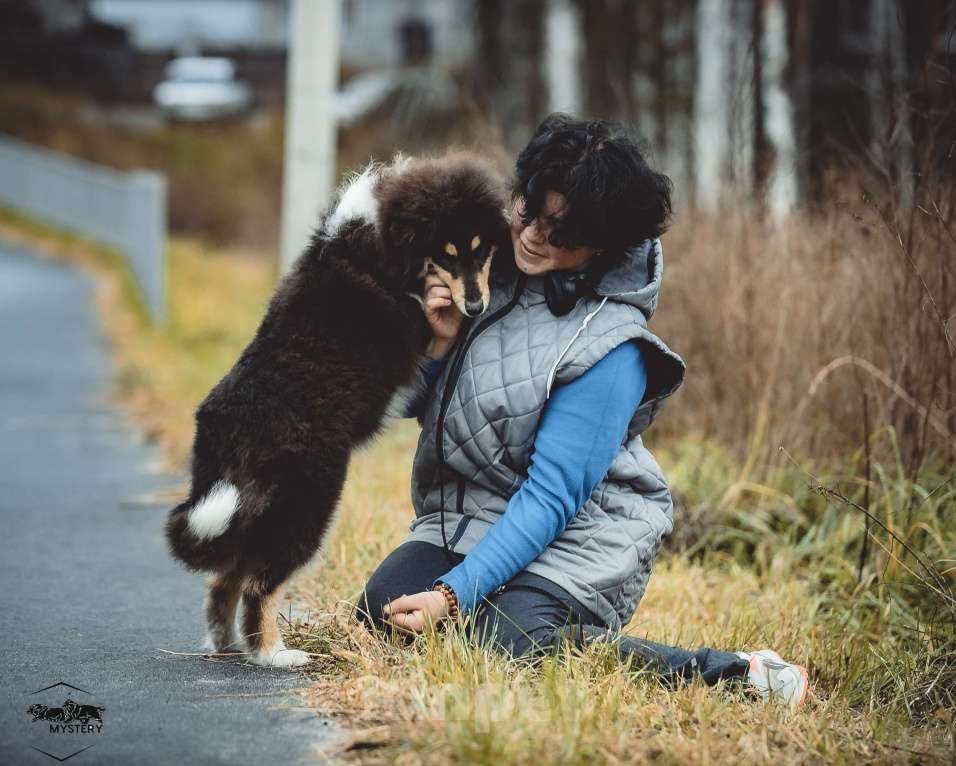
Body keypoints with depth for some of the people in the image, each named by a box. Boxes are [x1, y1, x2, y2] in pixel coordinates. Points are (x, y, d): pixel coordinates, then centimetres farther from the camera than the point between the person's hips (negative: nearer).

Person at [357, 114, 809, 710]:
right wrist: (441, 345, -14)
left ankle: (740, 673, -18)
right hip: (465, 514, 6)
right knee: (380, 610, -20)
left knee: (509, 642, -32)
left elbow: (550, 497, -21)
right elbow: (422, 408, 8)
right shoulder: (489, 264, -2)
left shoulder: (609, 348, -20)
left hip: (577, 534, -6)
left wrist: (453, 593, -27)